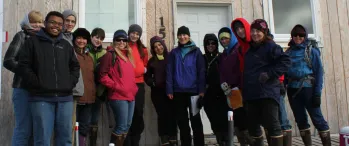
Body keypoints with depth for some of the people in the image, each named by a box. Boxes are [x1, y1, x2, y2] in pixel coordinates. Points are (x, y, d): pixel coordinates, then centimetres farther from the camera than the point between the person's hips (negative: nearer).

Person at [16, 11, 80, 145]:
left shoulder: (66, 45, 18)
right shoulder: (33, 41, 6)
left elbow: (75, 66, 22)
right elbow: (23, 66, 0)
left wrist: (71, 82, 6)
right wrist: (37, 83, -9)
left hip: (65, 97, 4)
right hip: (41, 97, -3)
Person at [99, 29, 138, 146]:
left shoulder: (128, 56, 18)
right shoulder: (110, 55, -5)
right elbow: (103, 76, -10)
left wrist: (134, 88, 12)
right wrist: (116, 87, -15)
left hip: (130, 96, 8)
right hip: (118, 97, -8)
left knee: (127, 125, 12)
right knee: (121, 126, -8)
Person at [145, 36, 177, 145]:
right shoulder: (152, 61, 10)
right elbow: (147, 76, 15)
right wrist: (153, 83, -3)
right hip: (157, 92, 1)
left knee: (172, 114, -3)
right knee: (162, 115, -3)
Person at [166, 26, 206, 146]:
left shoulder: (196, 51, 2)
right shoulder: (174, 53, 8)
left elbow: (201, 71, -3)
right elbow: (169, 72, 4)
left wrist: (201, 90, -10)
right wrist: (169, 90, -4)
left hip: (193, 91, -2)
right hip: (178, 92, 2)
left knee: (195, 120, 6)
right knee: (182, 121, 10)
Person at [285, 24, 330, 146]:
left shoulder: (312, 51, 0)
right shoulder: (288, 52, 11)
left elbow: (319, 72, -5)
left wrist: (317, 93, -12)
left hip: (308, 89, -4)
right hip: (292, 90, 4)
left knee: (317, 119, -4)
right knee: (300, 120, 10)